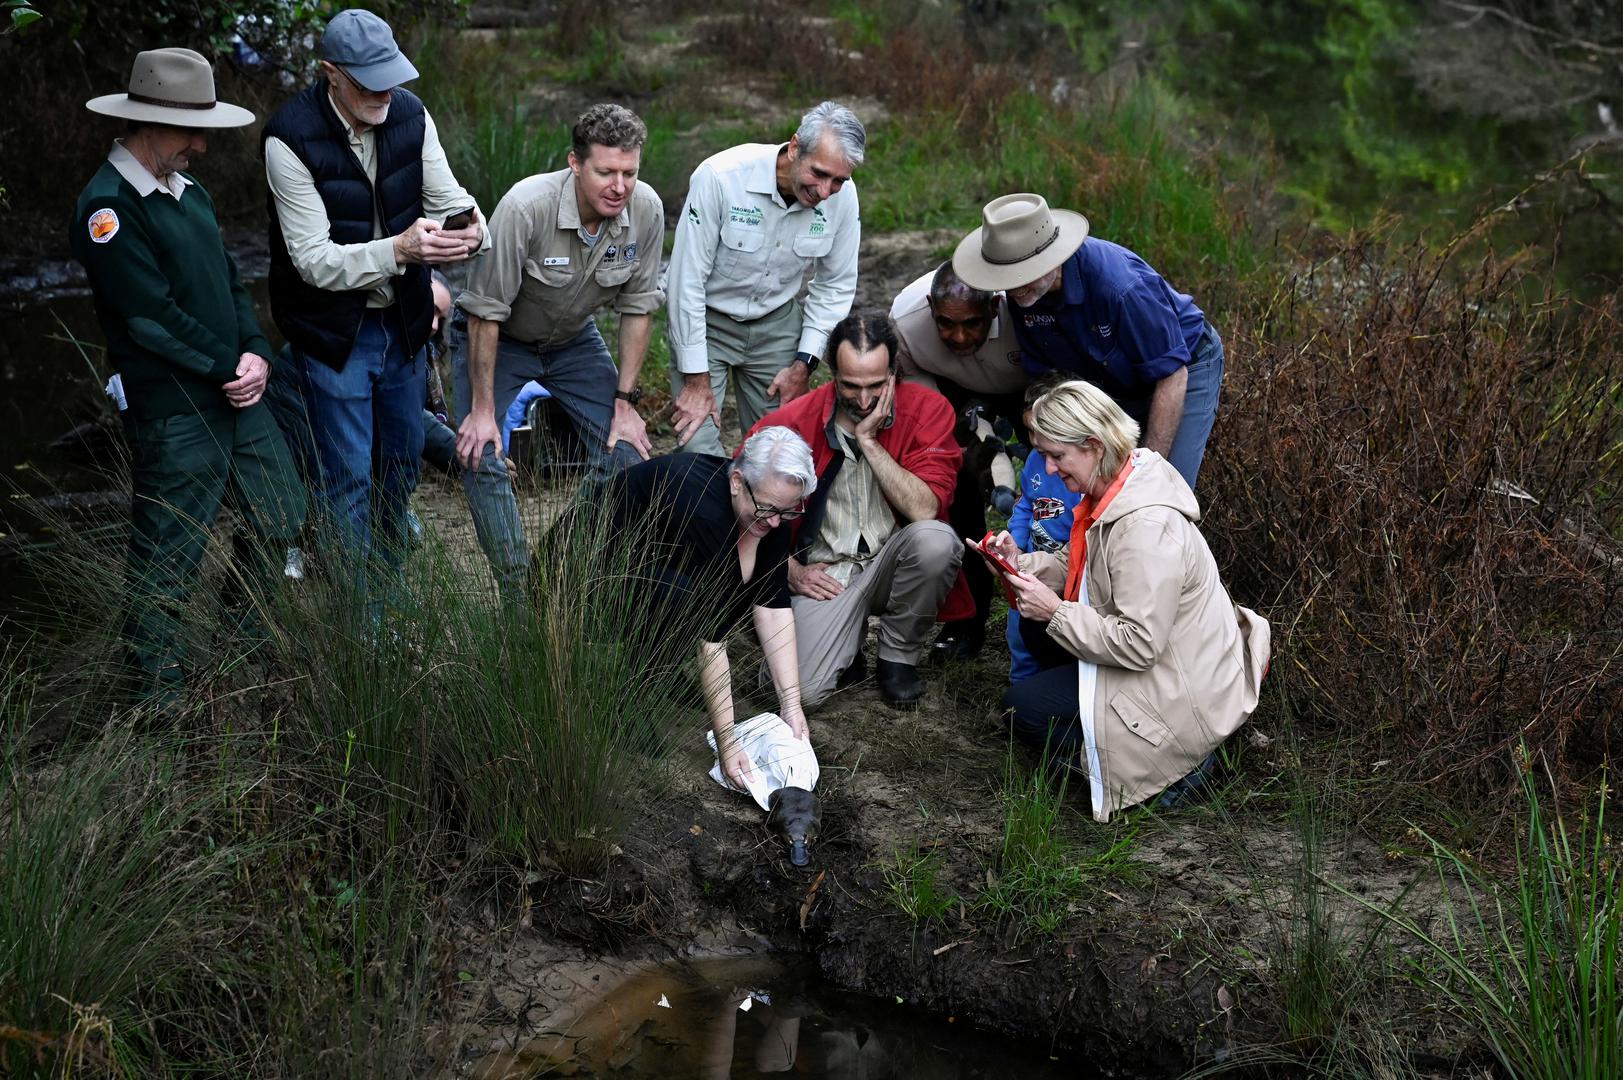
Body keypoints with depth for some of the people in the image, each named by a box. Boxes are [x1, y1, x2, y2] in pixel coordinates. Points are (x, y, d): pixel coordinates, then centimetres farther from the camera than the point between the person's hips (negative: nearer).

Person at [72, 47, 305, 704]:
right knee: (166, 565, 1)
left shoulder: (186, 190, 13)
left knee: (281, 522, 19)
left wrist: (257, 354, -2)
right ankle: (159, 697, 17)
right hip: (173, 415, -9)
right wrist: (229, 367, -13)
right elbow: (152, 316, -20)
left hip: (238, 397, 9)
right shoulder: (107, 207, -16)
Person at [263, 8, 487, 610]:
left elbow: (445, 194, -1)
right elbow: (315, 261, -24)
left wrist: (471, 228, -26)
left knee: (402, 461, 18)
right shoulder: (291, 138, -22)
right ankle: (361, 619, 11)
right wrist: (399, 250, -37)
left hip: (402, 323, 6)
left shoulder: (410, 115, -6)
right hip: (332, 331, -6)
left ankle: (390, 589, 38)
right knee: (350, 479, -1)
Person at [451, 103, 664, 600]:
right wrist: (482, 408, -22)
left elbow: (637, 307, -8)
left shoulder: (646, 210, -21)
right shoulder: (525, 207, -35)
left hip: (574, 338, 4)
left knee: (624, 452, -6)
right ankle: (521, 594, -6)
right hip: (498, 338, -4)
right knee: (482, 459, -18)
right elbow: (486, 312, -26)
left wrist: (625, 401, -8)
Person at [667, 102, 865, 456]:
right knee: (699, 449, -14)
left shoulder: (842, 196, -14)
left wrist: (804, 364, -3)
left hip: (777, 323, 3)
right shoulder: (720, 177, -27)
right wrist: (697, 379, -18)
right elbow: (688, 279, -21)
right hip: (706, 320, -3)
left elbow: (835, 286, 2)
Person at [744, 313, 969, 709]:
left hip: (893, 560, 1)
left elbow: (924, 509, -23)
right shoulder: (792, 423, -10)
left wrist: (868, 440, -24)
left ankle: (898, 656, -5)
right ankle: (848, 638, 16)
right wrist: (792, 571, -3)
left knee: (936, 539, -34)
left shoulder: (926, 409, -11)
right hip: (824, 574, -1)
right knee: (801, 690, -23)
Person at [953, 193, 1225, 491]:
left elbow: (1172, 376, -29)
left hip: (1187, 368, -6)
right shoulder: (1022, 293, -17)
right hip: (1116, 384, 6)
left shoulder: (1122, 285, -38)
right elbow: (1043, 372, -3)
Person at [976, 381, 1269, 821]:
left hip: (1187, 697, -10)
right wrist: (1021, 562, -6)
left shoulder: (1146, 527, -31)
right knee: (1035, 627, 12)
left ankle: (1176, 760, -4)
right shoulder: (1113, 486, -1)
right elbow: (1079, 566, 12)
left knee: (1022, 707, -7)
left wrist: (1056, 611, -23)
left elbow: (1139, 645, -30)